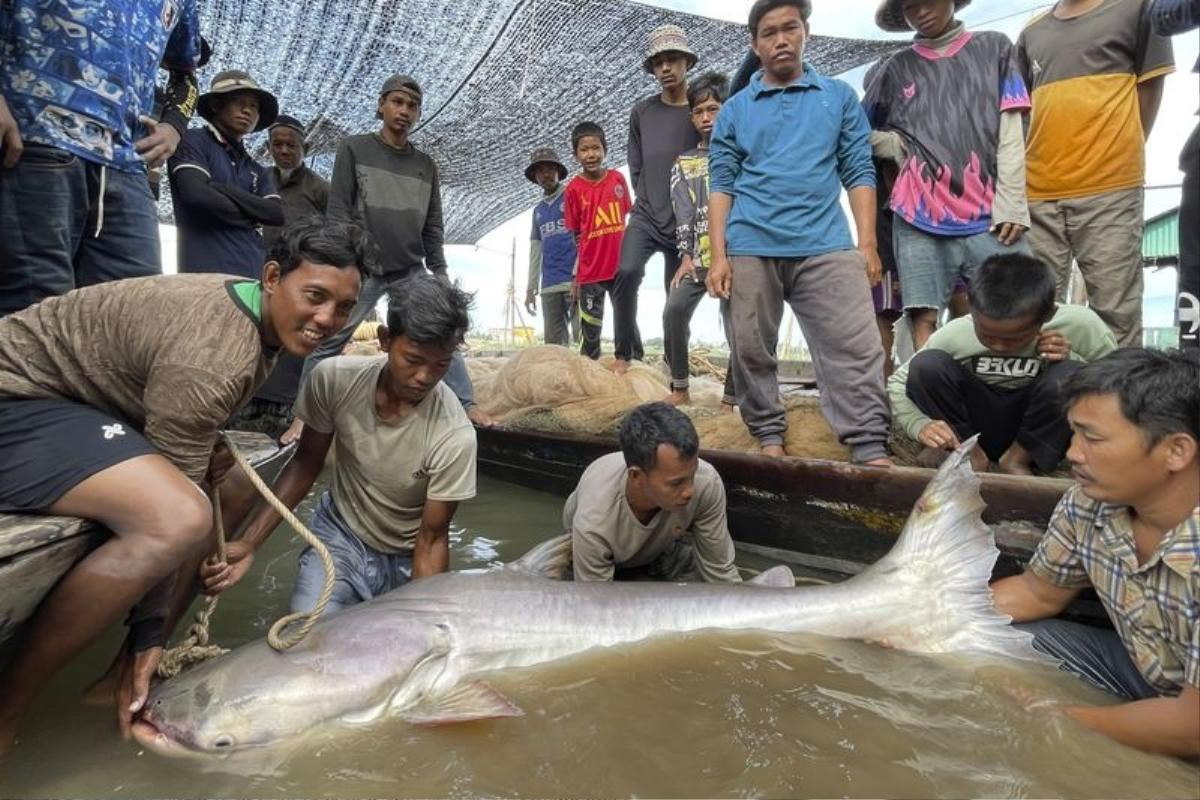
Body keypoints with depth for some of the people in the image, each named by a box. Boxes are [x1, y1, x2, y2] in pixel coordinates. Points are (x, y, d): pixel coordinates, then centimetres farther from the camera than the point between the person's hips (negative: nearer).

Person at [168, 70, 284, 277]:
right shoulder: (194, 141, 7)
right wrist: (252, 216, 2)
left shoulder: (258, 171, 24)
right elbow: (198, 195, -11)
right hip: (205, 271, -6)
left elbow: (277, 213, 6)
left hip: (253, 274, 6)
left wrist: (227, 190, -5)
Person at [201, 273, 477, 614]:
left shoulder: (454, 435, -30)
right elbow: (306, 464, -6)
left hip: (406, 560, 0)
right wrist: (249, 543, -14)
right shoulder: (334, 378, -22)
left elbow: (432, 540, -18)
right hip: (340, 534, 0)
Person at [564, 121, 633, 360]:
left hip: (620, 268, 2)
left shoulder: (618, 179, 1)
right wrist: (575, 277, -1)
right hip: (590, 273, -2)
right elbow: (575, 237, -1)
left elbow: (625, 220, 10)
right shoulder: (574, 188, -5)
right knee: (591, 334, 6)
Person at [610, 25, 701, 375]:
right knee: (627, 272, -24)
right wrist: (650, 204, 10)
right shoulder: (642, 112, 7)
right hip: (646, 216, 1)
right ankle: (627, 351, -8)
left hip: (685, 223, -1)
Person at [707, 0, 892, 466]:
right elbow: (722, 185, 8)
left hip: (826, 247, 0)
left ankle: (871, 451, -5)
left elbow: (859, 173, 9)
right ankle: (769, 438, 19)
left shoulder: (839, 97, 15)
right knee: (752, 351, 4)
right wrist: (719, 255, -3)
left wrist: (867, 244, -2)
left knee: (856, 349, -9)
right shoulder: (735, 110, 14)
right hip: (751, 249, 1)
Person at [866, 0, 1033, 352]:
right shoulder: (896, 68, 16)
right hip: (920, 218, 0)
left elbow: (1011, 133, 7)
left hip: (990, 215, 0)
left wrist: (1011, 203, -3)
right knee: (924, 319, -6)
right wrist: (899, 145, 2)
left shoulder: (994, 48, 16)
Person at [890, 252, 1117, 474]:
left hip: (1038, 433, 0)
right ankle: (969, 453, -6)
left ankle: (1019, 458, -7)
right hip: (977, 424, 0)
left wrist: (1071, 361, -26)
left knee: (1067, 376, -31)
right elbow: (897, 383, -8)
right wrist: (919, 424, -27)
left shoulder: (1081, 326, -19)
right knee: (926, 365, -24)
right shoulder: (954, 335, -19)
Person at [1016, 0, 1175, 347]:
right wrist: (1021, 175, 7)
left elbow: (1149, 88, 9)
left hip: (1109, 190, -3)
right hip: (1038, 195, 4)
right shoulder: (1032, 34, 19)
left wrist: (1123, 155, 2)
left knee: (1115, 311, -4)